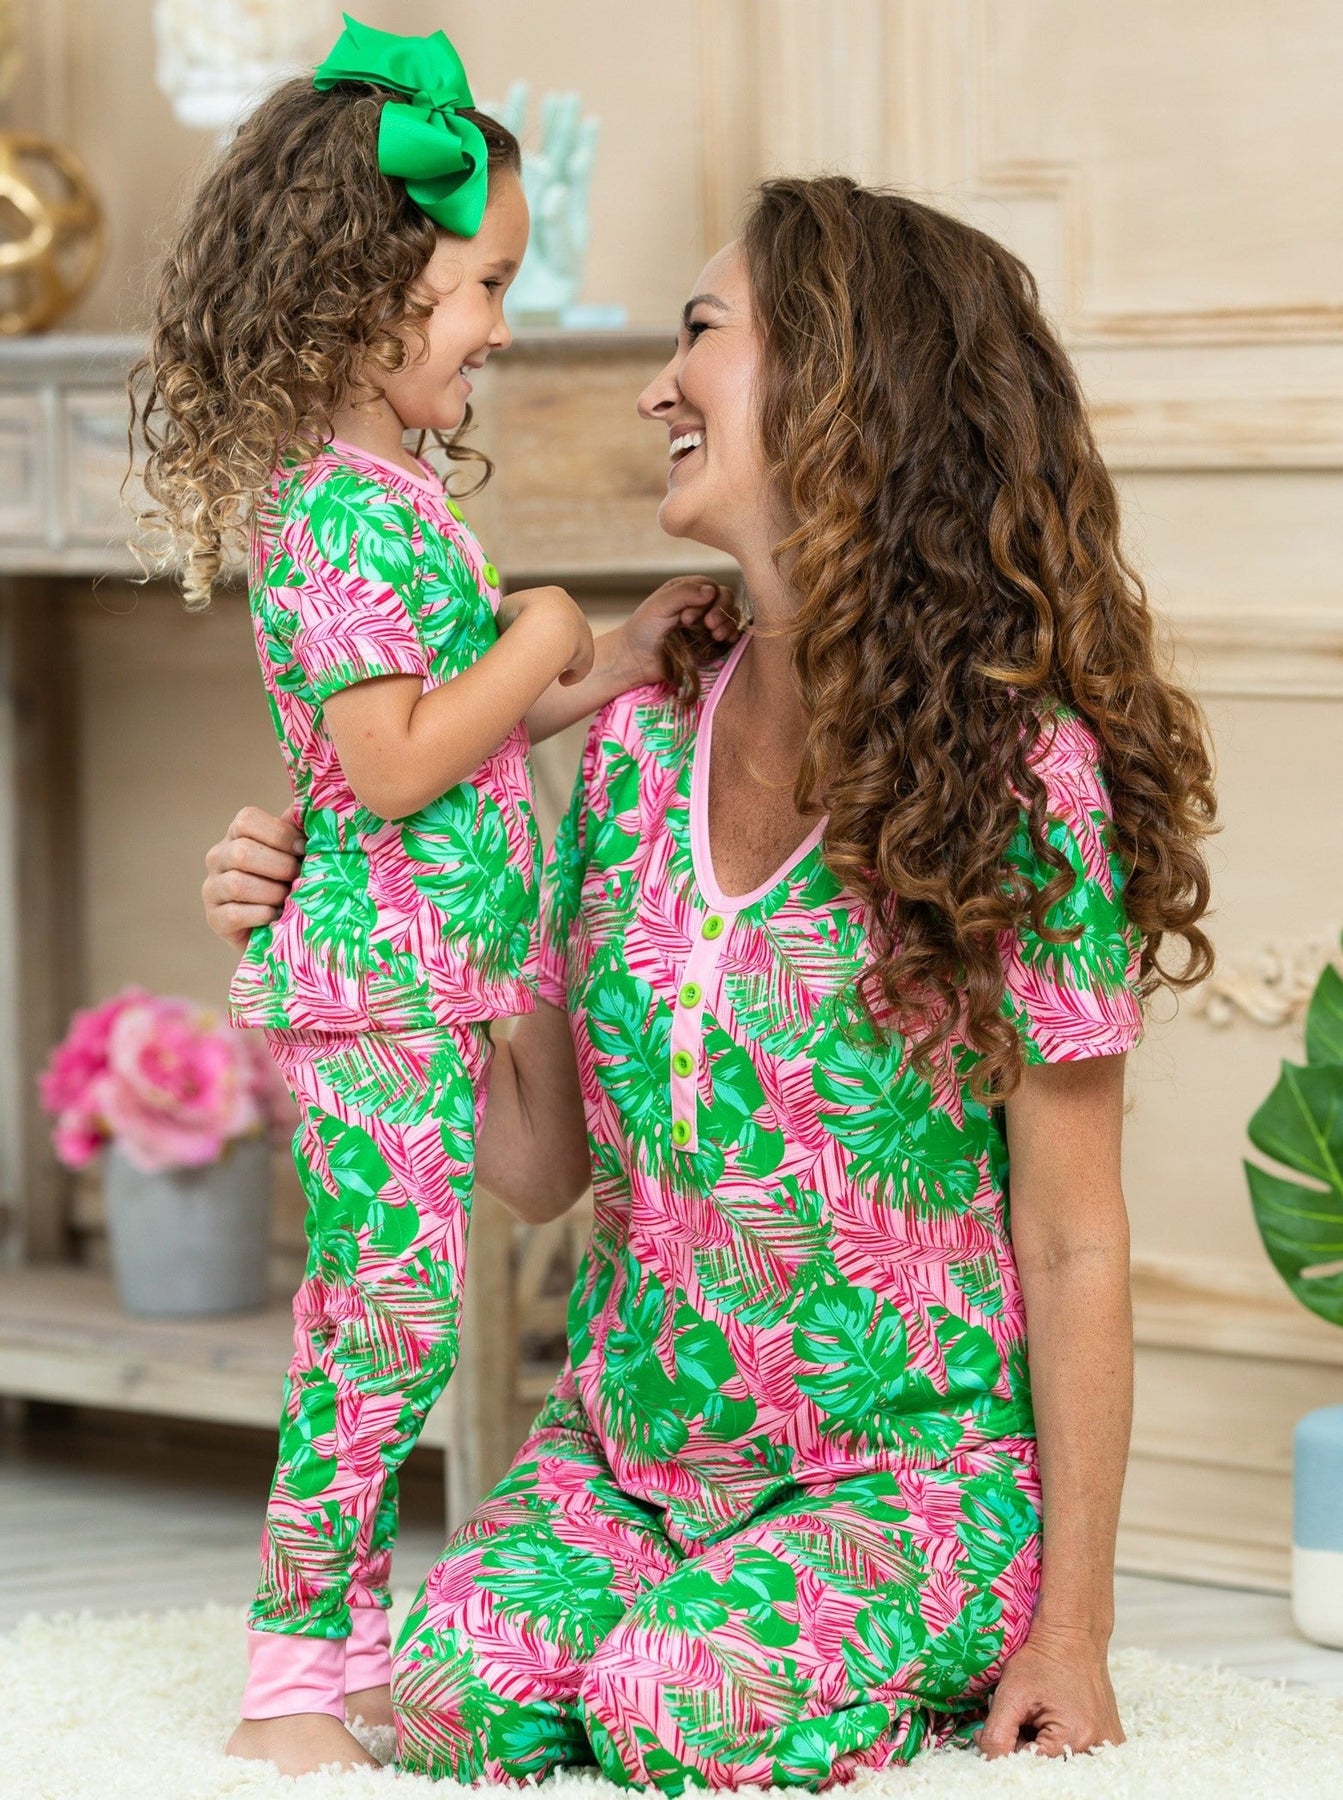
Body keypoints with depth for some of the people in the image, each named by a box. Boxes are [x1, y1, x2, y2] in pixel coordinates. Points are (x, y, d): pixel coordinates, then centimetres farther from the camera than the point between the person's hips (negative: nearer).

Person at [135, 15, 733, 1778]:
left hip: (427, 986, 10)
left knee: (376, 1315, 14)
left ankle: (352, 1652, 21)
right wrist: (542, 645, -13)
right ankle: (292, 1681, 0)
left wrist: (618, 660, 16)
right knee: (392, 1316, -7)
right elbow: (396, 766, -24)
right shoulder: (339, 513, -19)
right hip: (378, 987, -10)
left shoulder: (387, 491, 13)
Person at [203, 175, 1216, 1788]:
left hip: (913, 1472, -4)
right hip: (618, 1452, 4)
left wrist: (1073, 1622, -9)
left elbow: (1071, 1245, -9)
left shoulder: (1019, 770, -12)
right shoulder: (638, 751, 5)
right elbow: (539, 1159, 9)